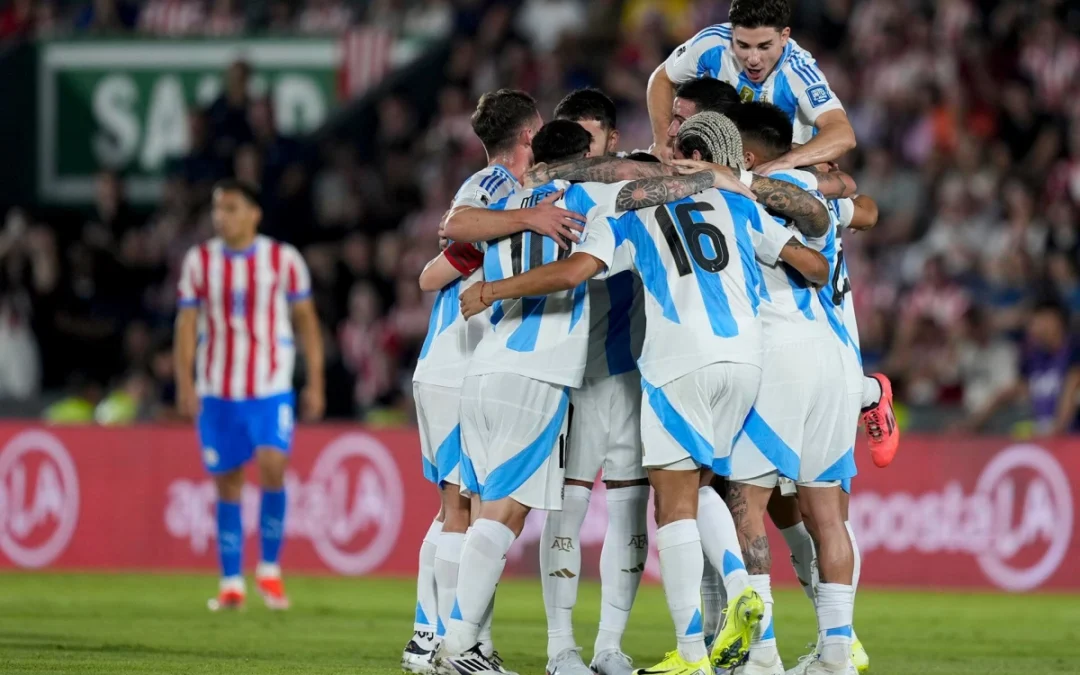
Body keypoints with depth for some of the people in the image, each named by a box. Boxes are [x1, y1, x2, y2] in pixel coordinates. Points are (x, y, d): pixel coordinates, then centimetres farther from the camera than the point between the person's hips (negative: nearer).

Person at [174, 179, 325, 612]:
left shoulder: (283, 259, 1)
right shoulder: (199, 261, 6)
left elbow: (306, 320, 7)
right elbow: (186, 324, 5)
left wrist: (315, 383, 2)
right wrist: (184, 383, -6)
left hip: (271, 388, -2)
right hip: (217, 391, 2)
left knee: (272, 469, -18)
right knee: (227, 484, 3)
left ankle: (269, 569, -2)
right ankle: (231, 583, 9)